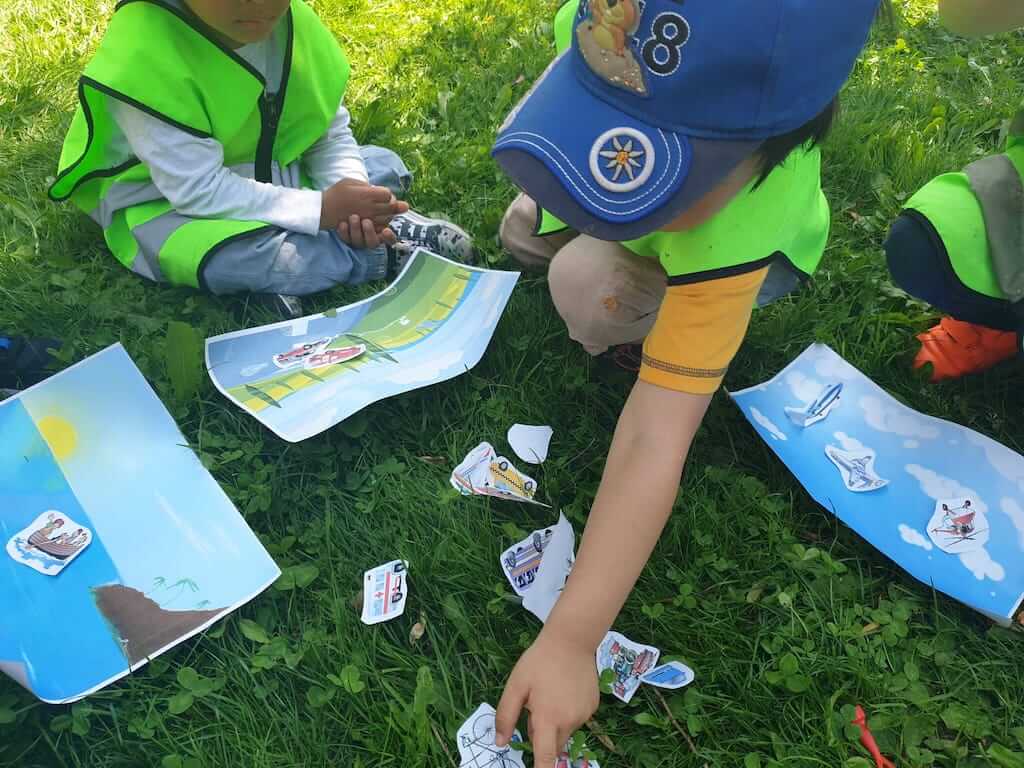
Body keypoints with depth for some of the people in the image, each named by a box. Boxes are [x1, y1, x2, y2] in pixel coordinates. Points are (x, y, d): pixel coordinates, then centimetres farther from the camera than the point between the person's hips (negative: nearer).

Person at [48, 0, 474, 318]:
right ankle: (393, 248, -17)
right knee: (239, 258, -37)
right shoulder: (144, 50, -29)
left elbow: (331, 133, -3)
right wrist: (319, 210, -34)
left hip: (269, 179, 7)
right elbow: (198, 189, -31)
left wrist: (352, 199, -23)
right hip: (169, 204, -6)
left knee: (385, 166, 3)